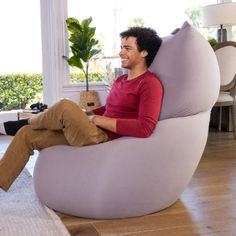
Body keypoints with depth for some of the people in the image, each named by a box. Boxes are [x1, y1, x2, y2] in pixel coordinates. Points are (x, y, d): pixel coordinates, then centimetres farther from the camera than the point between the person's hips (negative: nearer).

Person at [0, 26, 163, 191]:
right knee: (26, 134, 2)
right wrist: (84, 115, 12)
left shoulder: (150, 83, -10)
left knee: (65, 106, -24)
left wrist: (103, 121, -17)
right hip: (95, 132, 9)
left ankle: (32, 121, 11)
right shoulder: (120, 80, 17)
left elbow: (145, 128, -23)